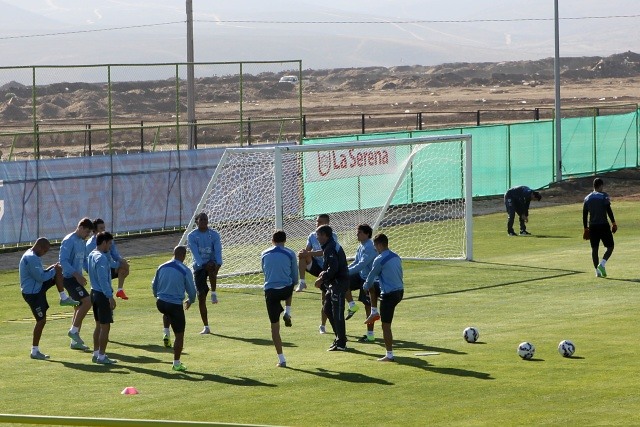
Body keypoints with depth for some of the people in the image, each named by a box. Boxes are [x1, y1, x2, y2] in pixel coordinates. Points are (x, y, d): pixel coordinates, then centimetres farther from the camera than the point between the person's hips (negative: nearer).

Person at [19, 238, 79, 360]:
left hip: (38, 289, 10)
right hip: (32, 294, -10)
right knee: (41, 321, -5)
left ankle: (63, 298, 9)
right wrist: (53, 270, -11)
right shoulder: (31, 258, -23)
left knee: (58, 269, 6)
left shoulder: (31, 255, 10)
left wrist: (50, 269, 4)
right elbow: (40, 277, -25)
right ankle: (35, 351, 3)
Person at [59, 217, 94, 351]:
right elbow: (63, 260, -20)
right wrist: (77, 275, -26)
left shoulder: (82, 242, 15)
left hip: (77, 278, 9)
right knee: (87, 301, -17)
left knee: (79, 307, 8)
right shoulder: (69, 241, -13)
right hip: (69, 278, -9)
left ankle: (75, 341, 12)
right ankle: (74, 330, -9)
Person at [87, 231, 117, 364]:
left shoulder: (91, 255, 10)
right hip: (102, 295, -10)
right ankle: (101, 356, -1)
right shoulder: (102, 258, -19)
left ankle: (96, 353, 21)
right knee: (105, 326, -3)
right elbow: (103, 280, -22)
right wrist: (110, 297, -21)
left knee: (99, 325, 17)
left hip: (94, 292, 10)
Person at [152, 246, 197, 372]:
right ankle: (176, 363, 10)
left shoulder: (162, 267, 3)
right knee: (179, 335, 8)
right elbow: (191, 290, -2)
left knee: (167, 313, 42)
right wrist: (190, 301, 20)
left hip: (160, 303, 5)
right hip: (176, 305, -5)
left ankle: (166, 334, 21)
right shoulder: (185, 271, -11)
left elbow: (154, 286, 14)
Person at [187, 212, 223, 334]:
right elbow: (195, 252, -13)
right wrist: (203, 264, -30)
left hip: (211, 263, 0)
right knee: (201, 296, -4)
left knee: (211, 267, -40)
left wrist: (218, 264, -27)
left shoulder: (214, 235, 4)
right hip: (199, 267, 0)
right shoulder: (192, 236, 0)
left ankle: (213, 293, -25)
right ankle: (206, 327, 3)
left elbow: (218, 251, -8)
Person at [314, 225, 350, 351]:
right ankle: (340, 337, 23)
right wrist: (324, 273, 9)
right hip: (334, 283, 11)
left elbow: (333, 268, -25)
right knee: (327, 309, 17)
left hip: (338, 283, -11)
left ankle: (341, 344, -2)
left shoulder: (330, 249, -17)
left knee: (337, 313, -6)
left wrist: (322, 279, -15)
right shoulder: (332, 246, 16)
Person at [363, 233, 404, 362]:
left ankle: (389, 355, 3)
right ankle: (374, 313, 30)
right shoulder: (396, 257, 10)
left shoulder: (379, 260, -15)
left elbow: (371, 277, -5)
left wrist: (365, 286, 18)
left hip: (389, 295, -9)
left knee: (386, 326, 0)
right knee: (373, 288, 29)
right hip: (400, 291, 9)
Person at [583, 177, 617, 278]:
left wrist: (585, 228, 17)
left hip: (592, 226, 5)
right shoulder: (604, 196, -4)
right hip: (603, 225, -5)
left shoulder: (587, 198, 11)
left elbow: (584, 214, 12)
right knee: (610, 247, 4)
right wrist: (613, 223, -5)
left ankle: (597, 271, 6)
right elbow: (609, 210, -12)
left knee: (594, 248, 9)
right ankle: (602, 264, -17)